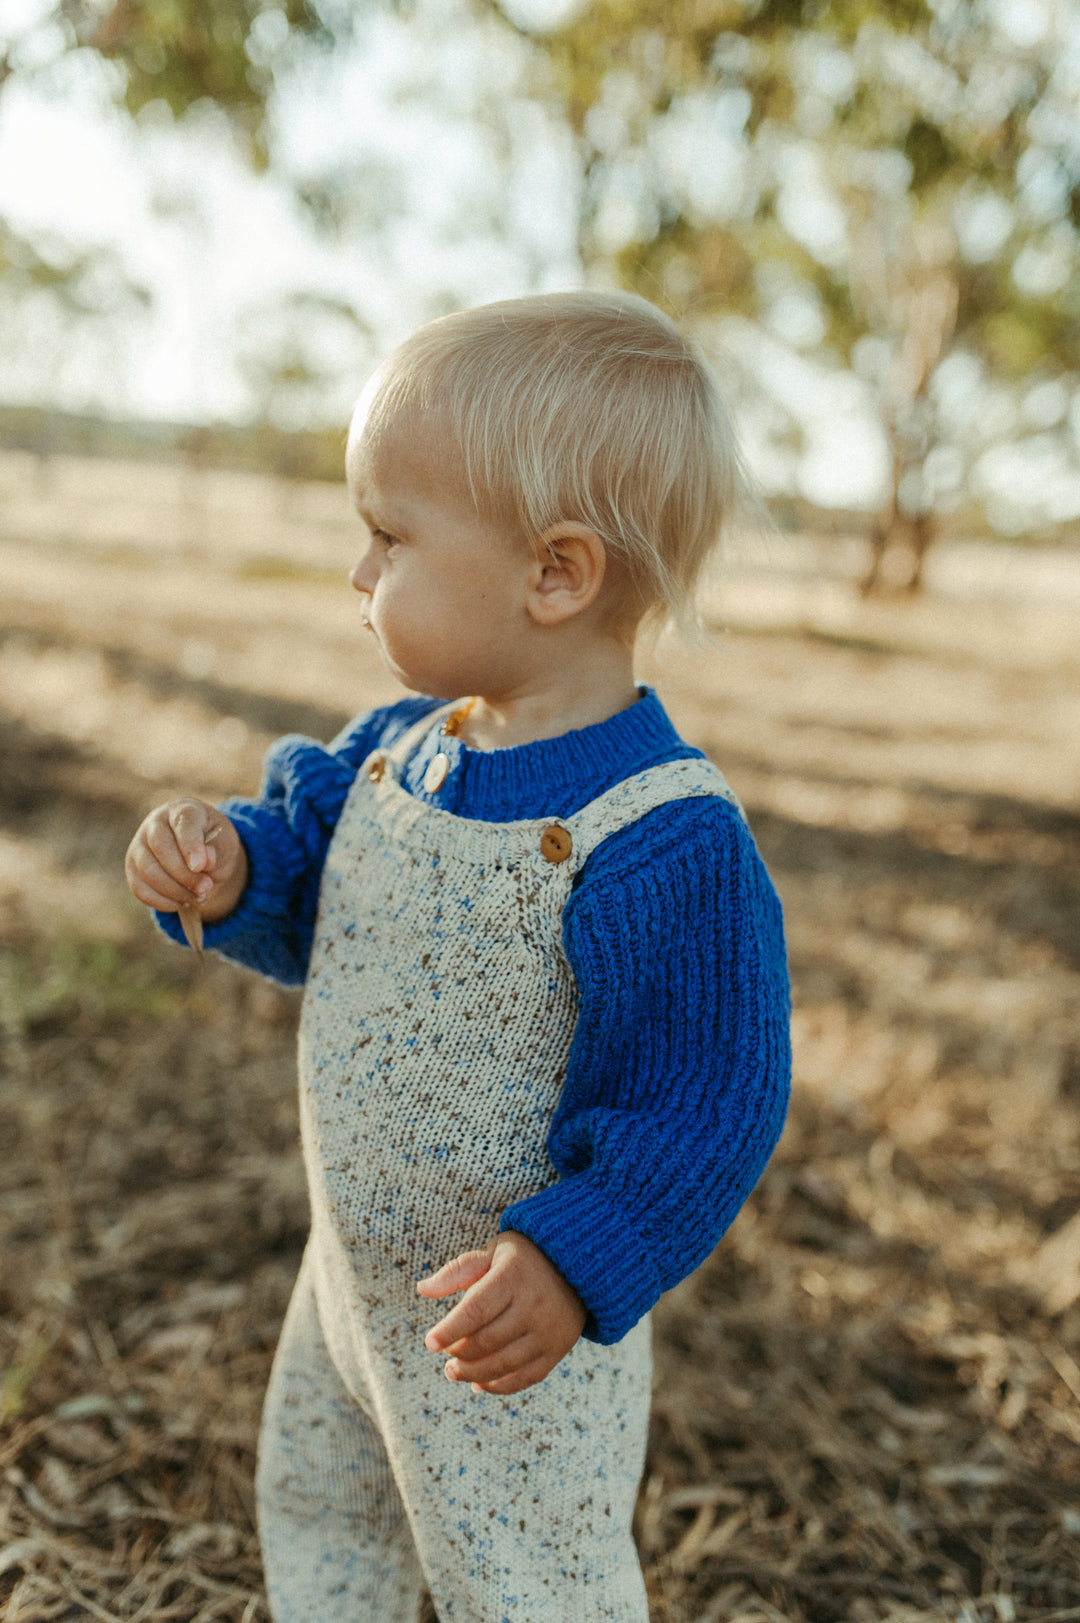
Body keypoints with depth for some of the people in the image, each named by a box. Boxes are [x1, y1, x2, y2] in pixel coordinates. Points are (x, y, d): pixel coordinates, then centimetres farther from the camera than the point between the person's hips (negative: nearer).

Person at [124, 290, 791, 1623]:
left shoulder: (661, 840, -30)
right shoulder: (398, 747, -7)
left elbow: (704, 1102, -25)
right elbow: (311, 904, 7)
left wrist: (575, 1264, -33)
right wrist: (229, 869, -13)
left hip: (507, 1319, -7)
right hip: (349, 1267, 8)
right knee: (311, 1497, 31)